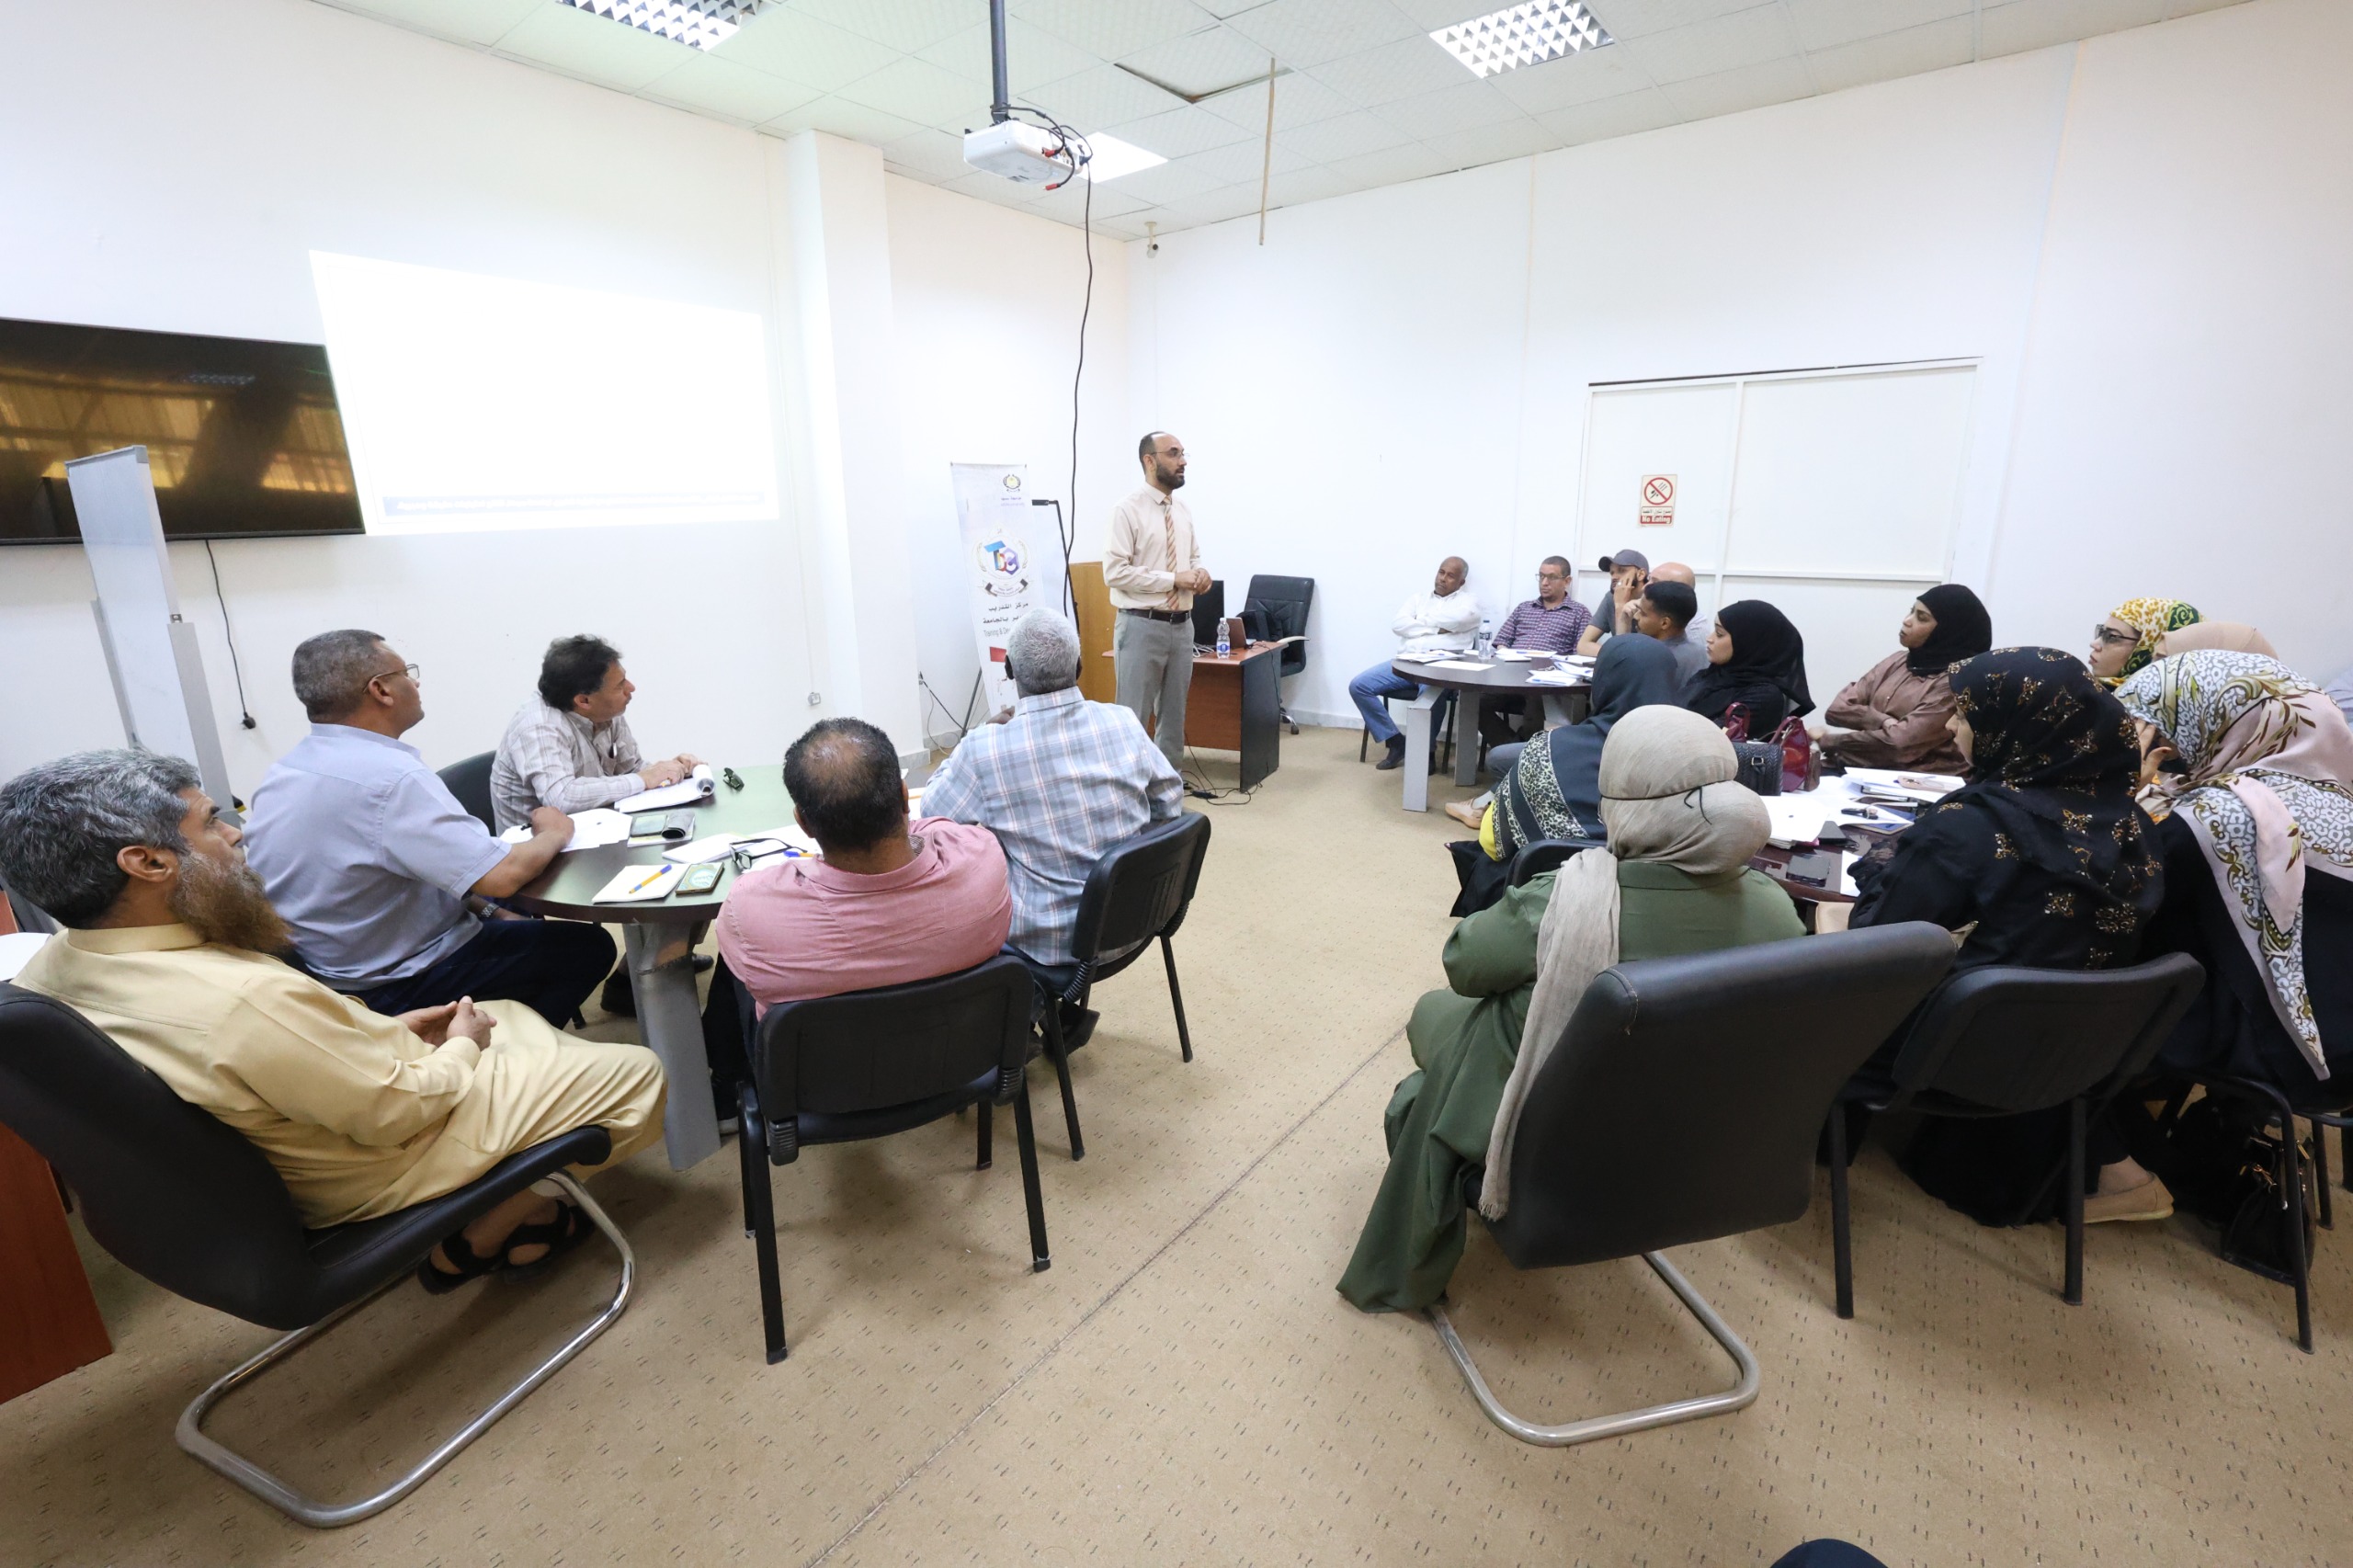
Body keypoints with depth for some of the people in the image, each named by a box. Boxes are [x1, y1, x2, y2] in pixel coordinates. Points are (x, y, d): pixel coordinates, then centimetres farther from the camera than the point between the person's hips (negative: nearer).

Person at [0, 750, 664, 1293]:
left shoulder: (56, 966, -9)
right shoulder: (245, 998, -39)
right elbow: (397, 1111, -27)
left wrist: (384, 1030, 2)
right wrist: (461, 1048, -8)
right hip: (379, 1167, -9)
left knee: (513, 1016, 25)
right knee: (636, 1073, -3)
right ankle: (478, 1240, 9)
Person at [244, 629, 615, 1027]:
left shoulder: (280, 772, 2)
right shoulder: (392, 777, -28)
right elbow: (503, 875, -33)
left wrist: (483, 910, 8)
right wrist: (554, 834, -13)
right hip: (393, 989, -9)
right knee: (587, 947, 3)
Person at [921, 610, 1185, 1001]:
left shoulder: (985, 749, -20)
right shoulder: (1124, 722, -8)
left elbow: (930, 814, -1)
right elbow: (1171, 801, 6)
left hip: (1047, 953, -5)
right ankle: (1064, 1007, 33)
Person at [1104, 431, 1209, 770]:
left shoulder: (1184, 511, 10)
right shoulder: (1127, 511, -10)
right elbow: (1115, 572, -16)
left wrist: (1200, 573, -2)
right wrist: (1173, 579, -18)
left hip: (1182, 625, 7)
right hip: (1142, 626, -7)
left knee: (1174, 714, 14)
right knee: (1133, 716, 0)